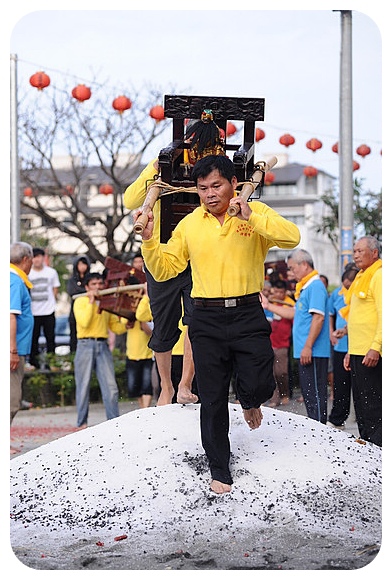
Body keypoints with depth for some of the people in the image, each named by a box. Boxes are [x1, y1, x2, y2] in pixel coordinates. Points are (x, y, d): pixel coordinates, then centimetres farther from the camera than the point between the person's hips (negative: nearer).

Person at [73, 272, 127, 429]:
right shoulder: (80, 301, 4)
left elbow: (117, 328, 17)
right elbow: (84, 322, -13)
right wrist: (91, 301, -8)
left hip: (103, 346, 4)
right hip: (86, 345, -3)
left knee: (111, 387, -5)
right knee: (84, 386, 1)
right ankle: (82, 423, 8)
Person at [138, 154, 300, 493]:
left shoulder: (256, 212, 0)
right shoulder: (189, 225, 7)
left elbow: (291, 237, -16)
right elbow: (163, 270, 10)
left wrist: (251, 217, -27)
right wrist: (149, 240, -7)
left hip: (248, 315, -2)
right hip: (207, 319, 2)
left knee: (259, 386, -10)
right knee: (212, 399, 5)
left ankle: (249, 401, 29)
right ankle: (219, 470, 18)